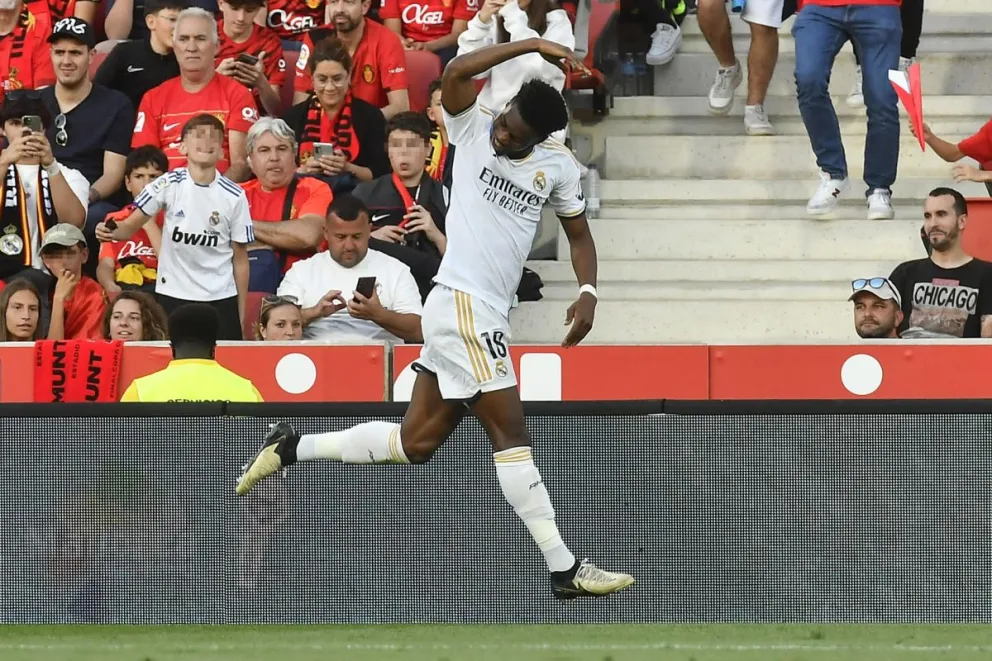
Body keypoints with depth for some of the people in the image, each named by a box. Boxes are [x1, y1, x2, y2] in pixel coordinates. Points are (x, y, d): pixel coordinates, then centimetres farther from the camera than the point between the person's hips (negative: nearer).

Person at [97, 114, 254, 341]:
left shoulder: (234, 197, -2)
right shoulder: (168, 185, -4)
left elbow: (240, 259, 2)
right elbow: (131, 226, -3)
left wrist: (241, 314, 2)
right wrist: (111, 231, -27)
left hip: (221, 299, 0)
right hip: (173, 296, 0)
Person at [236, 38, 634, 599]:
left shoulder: (559, 165, 10)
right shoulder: (473, 128, -3)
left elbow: (579, 235, 18)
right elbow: (456, 71, -21)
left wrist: (587, 292, 1)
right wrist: (533, 46, -23)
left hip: (484, 315, 7)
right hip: (465, 305, -7)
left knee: (417, 442, 10)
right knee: (511, 432, -8)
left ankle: (293, 447, 23)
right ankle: (565, 569, -8)